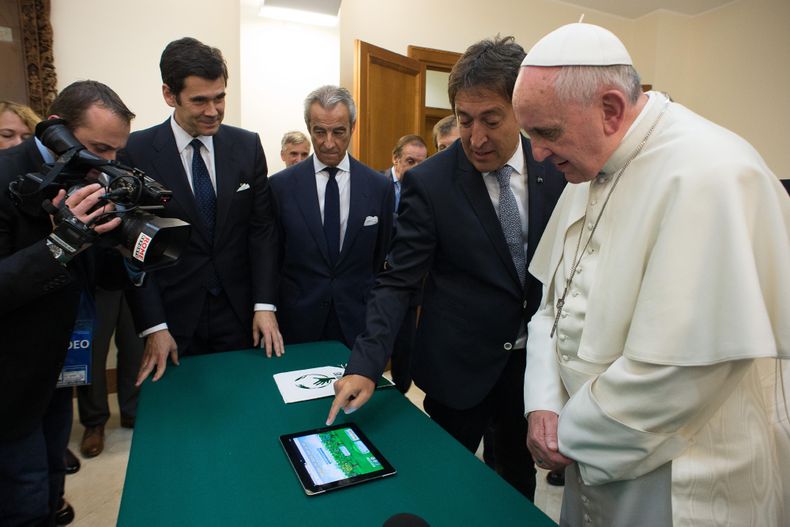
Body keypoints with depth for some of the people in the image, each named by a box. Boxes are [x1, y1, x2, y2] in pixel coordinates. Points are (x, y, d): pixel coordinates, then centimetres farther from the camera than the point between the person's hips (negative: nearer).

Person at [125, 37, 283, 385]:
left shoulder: (247, 146, -1)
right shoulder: (136, 152, -7)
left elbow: (262, 228, -1)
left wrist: (264, 305, -6)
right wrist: (153, 327, -10)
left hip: (239, 311, 2)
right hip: (174, 315, -1)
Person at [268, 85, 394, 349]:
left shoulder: (379, 187, -2)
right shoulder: (281, 185, -4)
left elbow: (382, 258, 4)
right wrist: (270, 312, 2)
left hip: (358, 321, 1)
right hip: (298, 323, 0)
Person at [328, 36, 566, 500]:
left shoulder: (554, 166, -6)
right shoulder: (428, 182, -16)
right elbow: (399, 282, -16)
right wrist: (366, 365, -24)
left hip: (535, 357, 4)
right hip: (460, 364, -3)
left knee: (519, 479, 24)